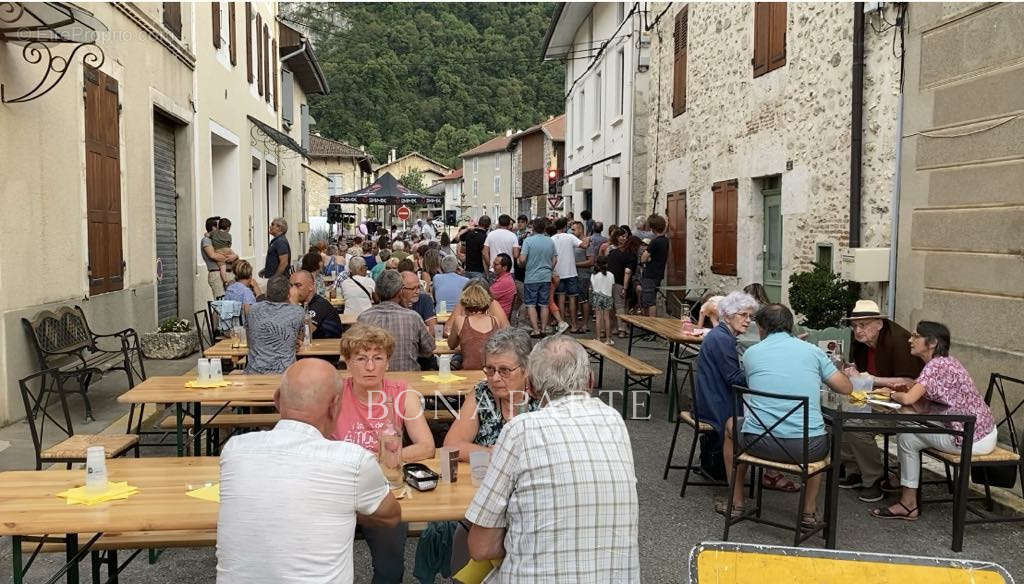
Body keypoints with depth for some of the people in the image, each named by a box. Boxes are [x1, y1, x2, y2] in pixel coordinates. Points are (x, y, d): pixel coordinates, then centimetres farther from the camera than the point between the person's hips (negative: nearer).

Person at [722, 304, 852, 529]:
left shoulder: (751, 353, 8)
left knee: (731, 426, 33)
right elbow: (846, 388, 11)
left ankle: (737, 502, 39)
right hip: (808, 448, 1)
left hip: (759, 443, -1)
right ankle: (809, 512, 35)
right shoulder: (812, 350, 8)